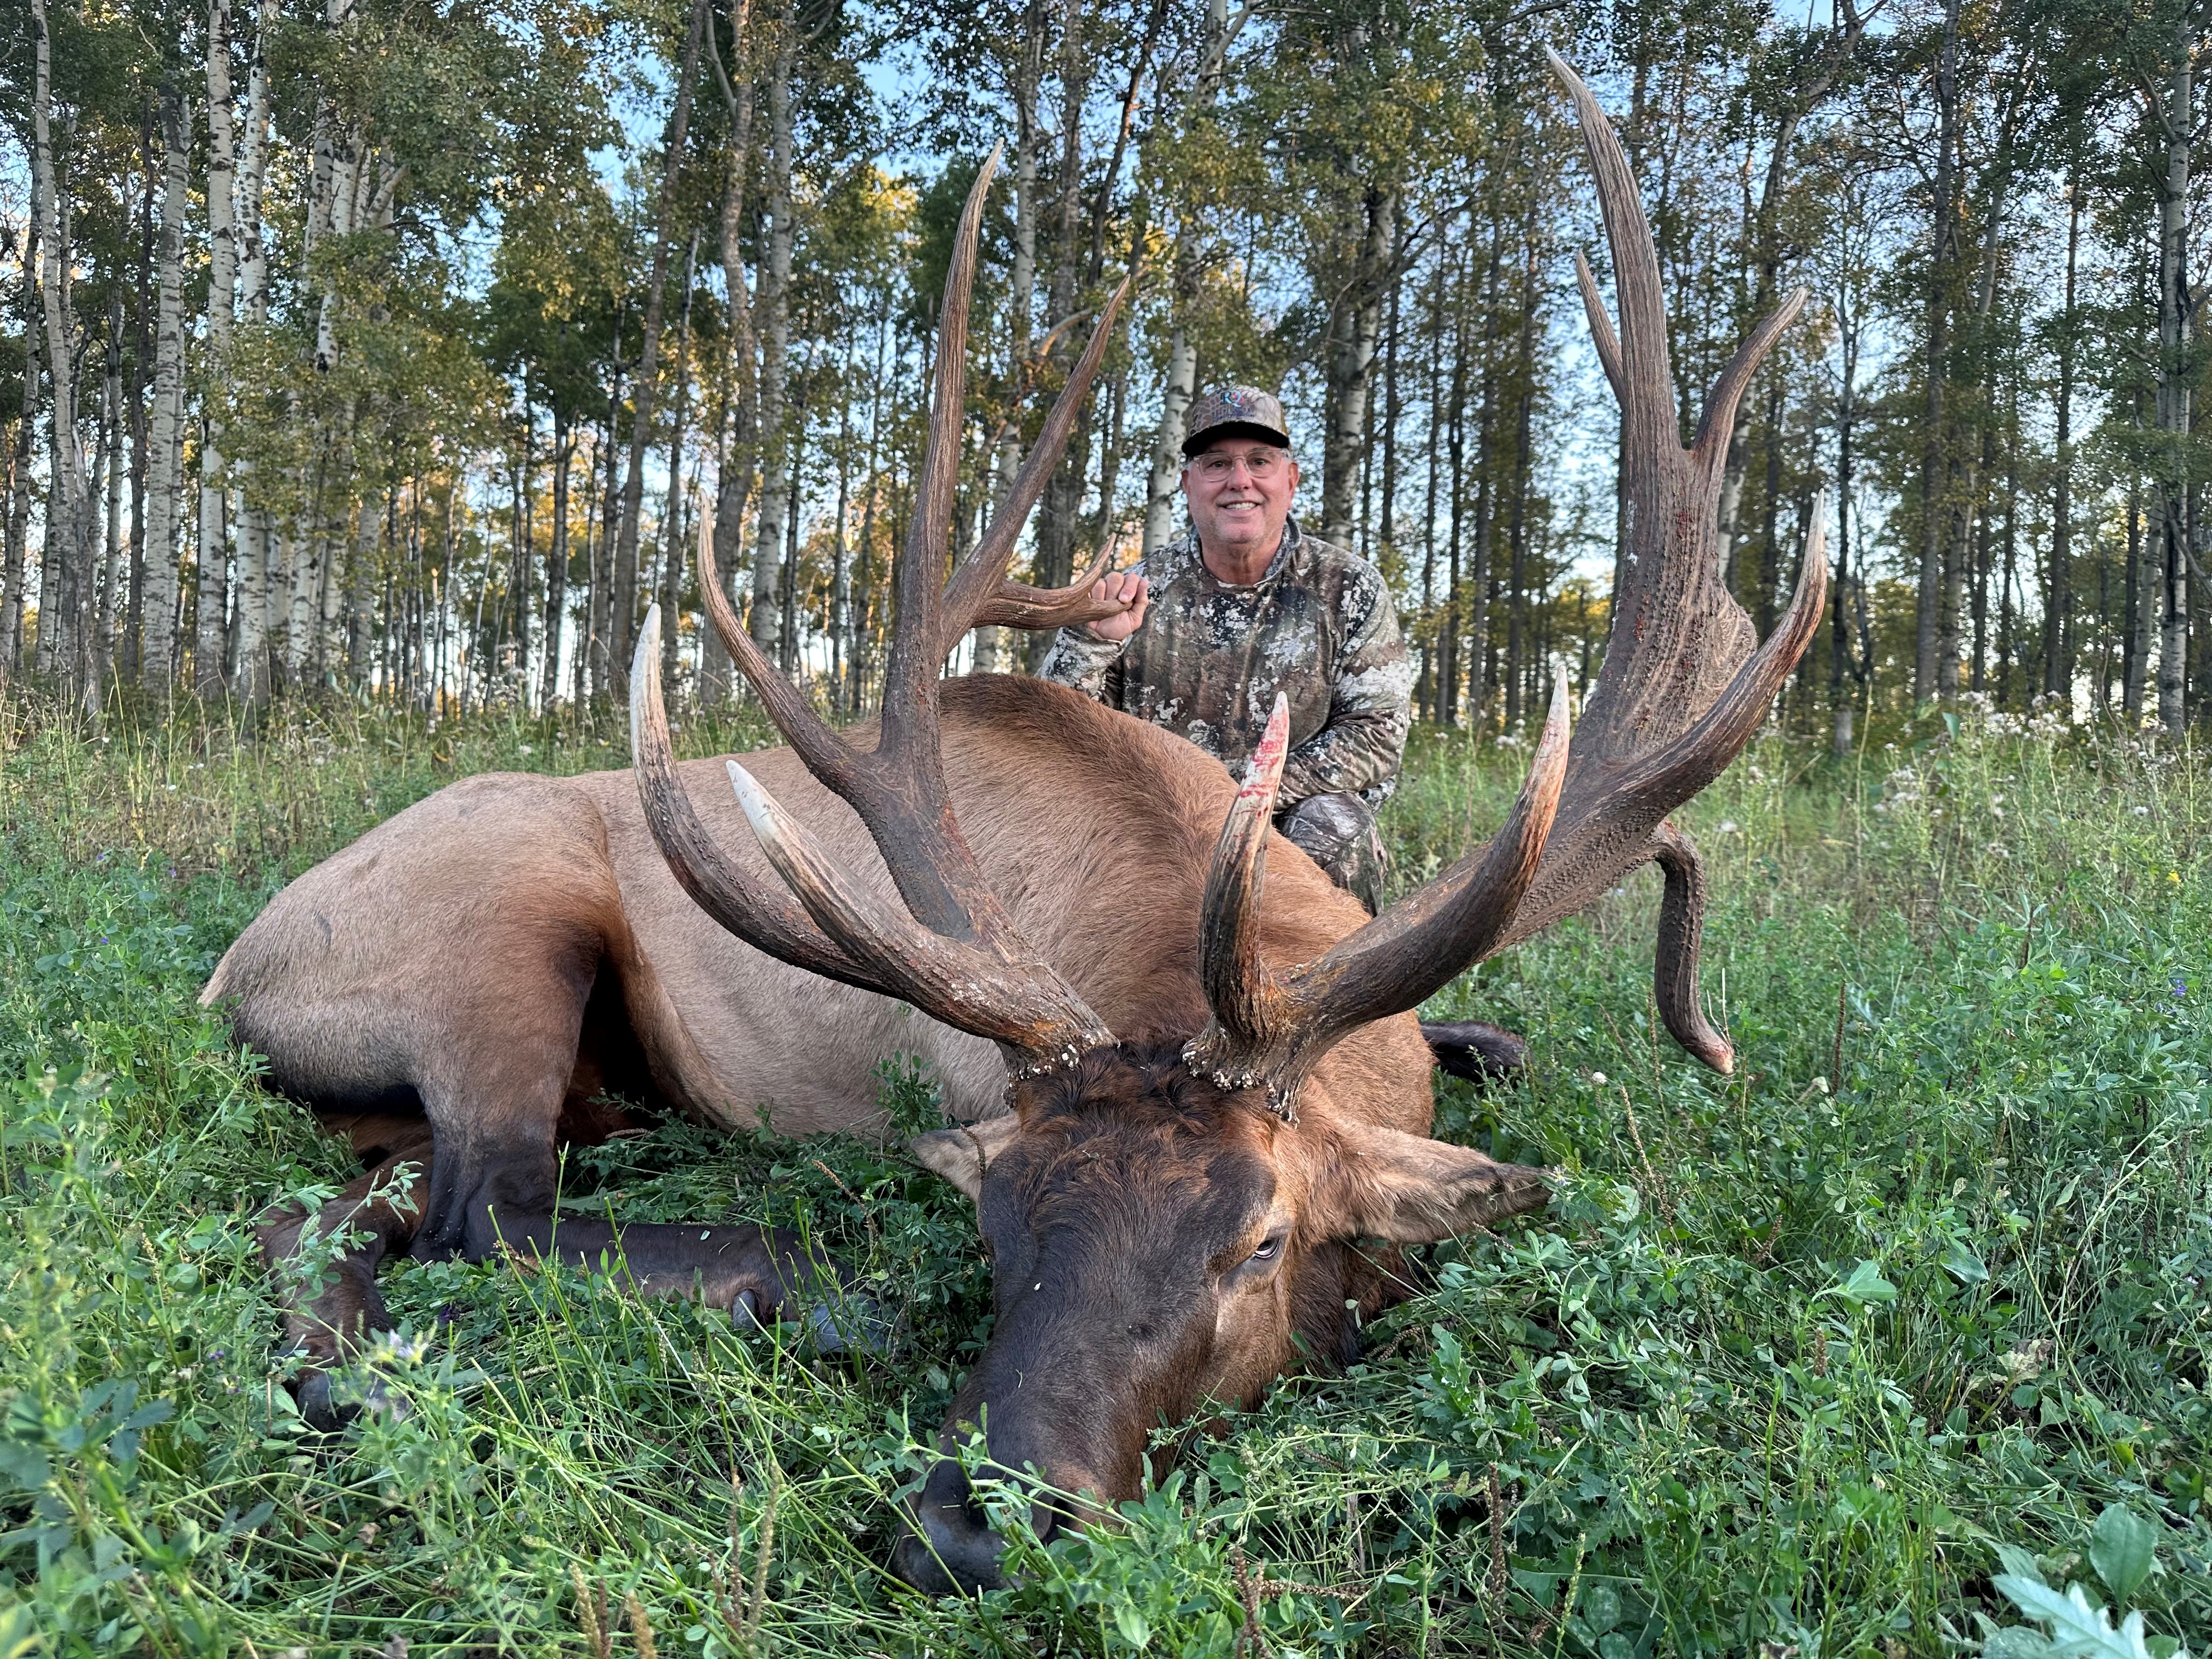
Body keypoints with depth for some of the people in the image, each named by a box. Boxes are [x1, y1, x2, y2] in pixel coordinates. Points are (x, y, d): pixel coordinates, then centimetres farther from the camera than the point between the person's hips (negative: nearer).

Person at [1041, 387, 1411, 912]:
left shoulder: (1349, 589, 2)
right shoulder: (1144, 589, 3)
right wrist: (1091, 640, -20)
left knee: (1330, 822, -32)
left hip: (1288, 816, -1)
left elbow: (1376, 731, -5)